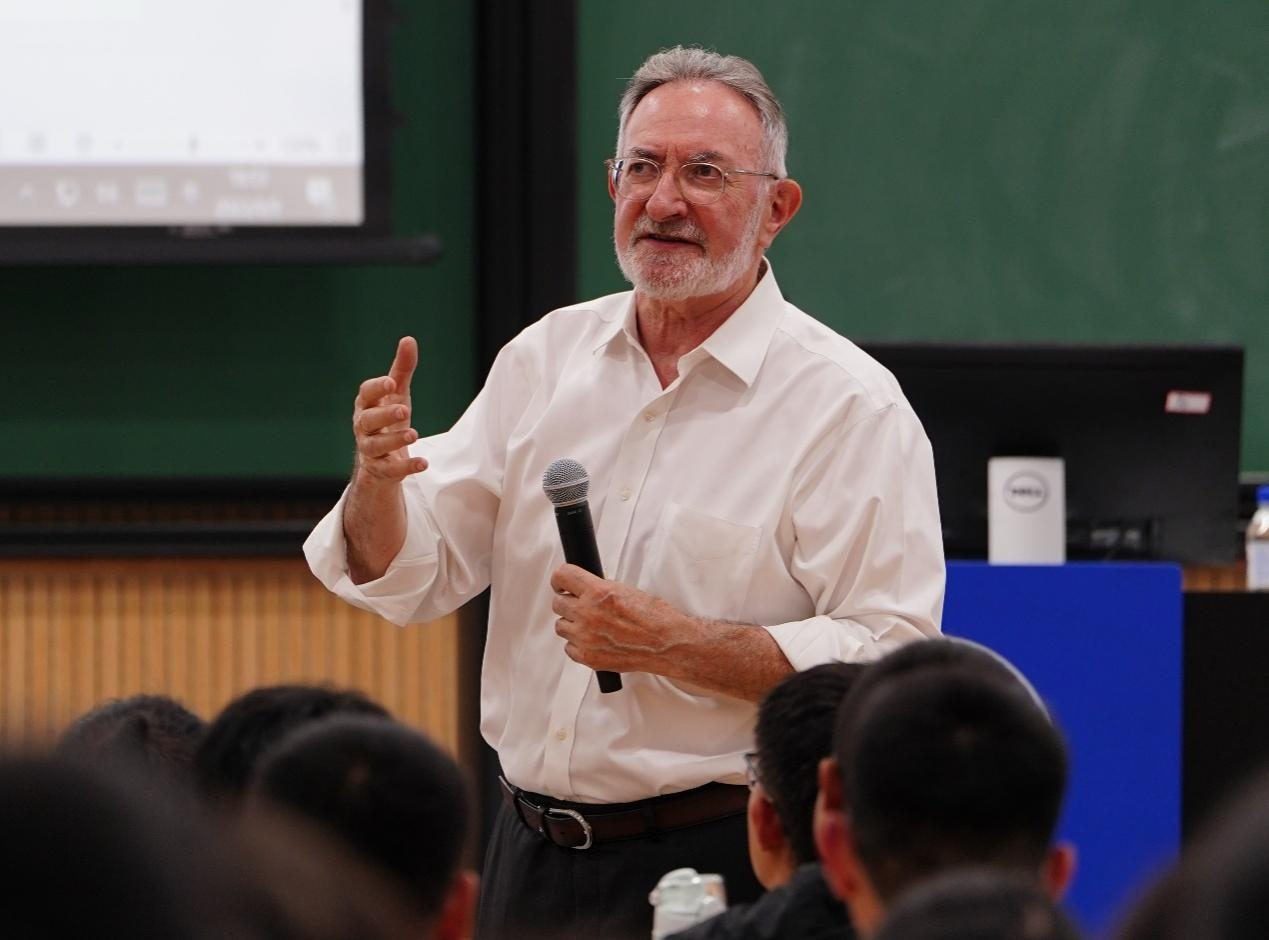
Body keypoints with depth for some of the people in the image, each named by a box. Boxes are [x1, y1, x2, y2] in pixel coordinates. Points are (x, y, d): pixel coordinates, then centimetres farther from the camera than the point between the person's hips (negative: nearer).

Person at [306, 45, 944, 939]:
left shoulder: (849, 405, -8)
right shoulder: (546, 356, 8)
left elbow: (890, 663, -16)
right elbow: (410, 579, 8)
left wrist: (678, 645, -21)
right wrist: (379, 478, -13)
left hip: (722, 866, -5)